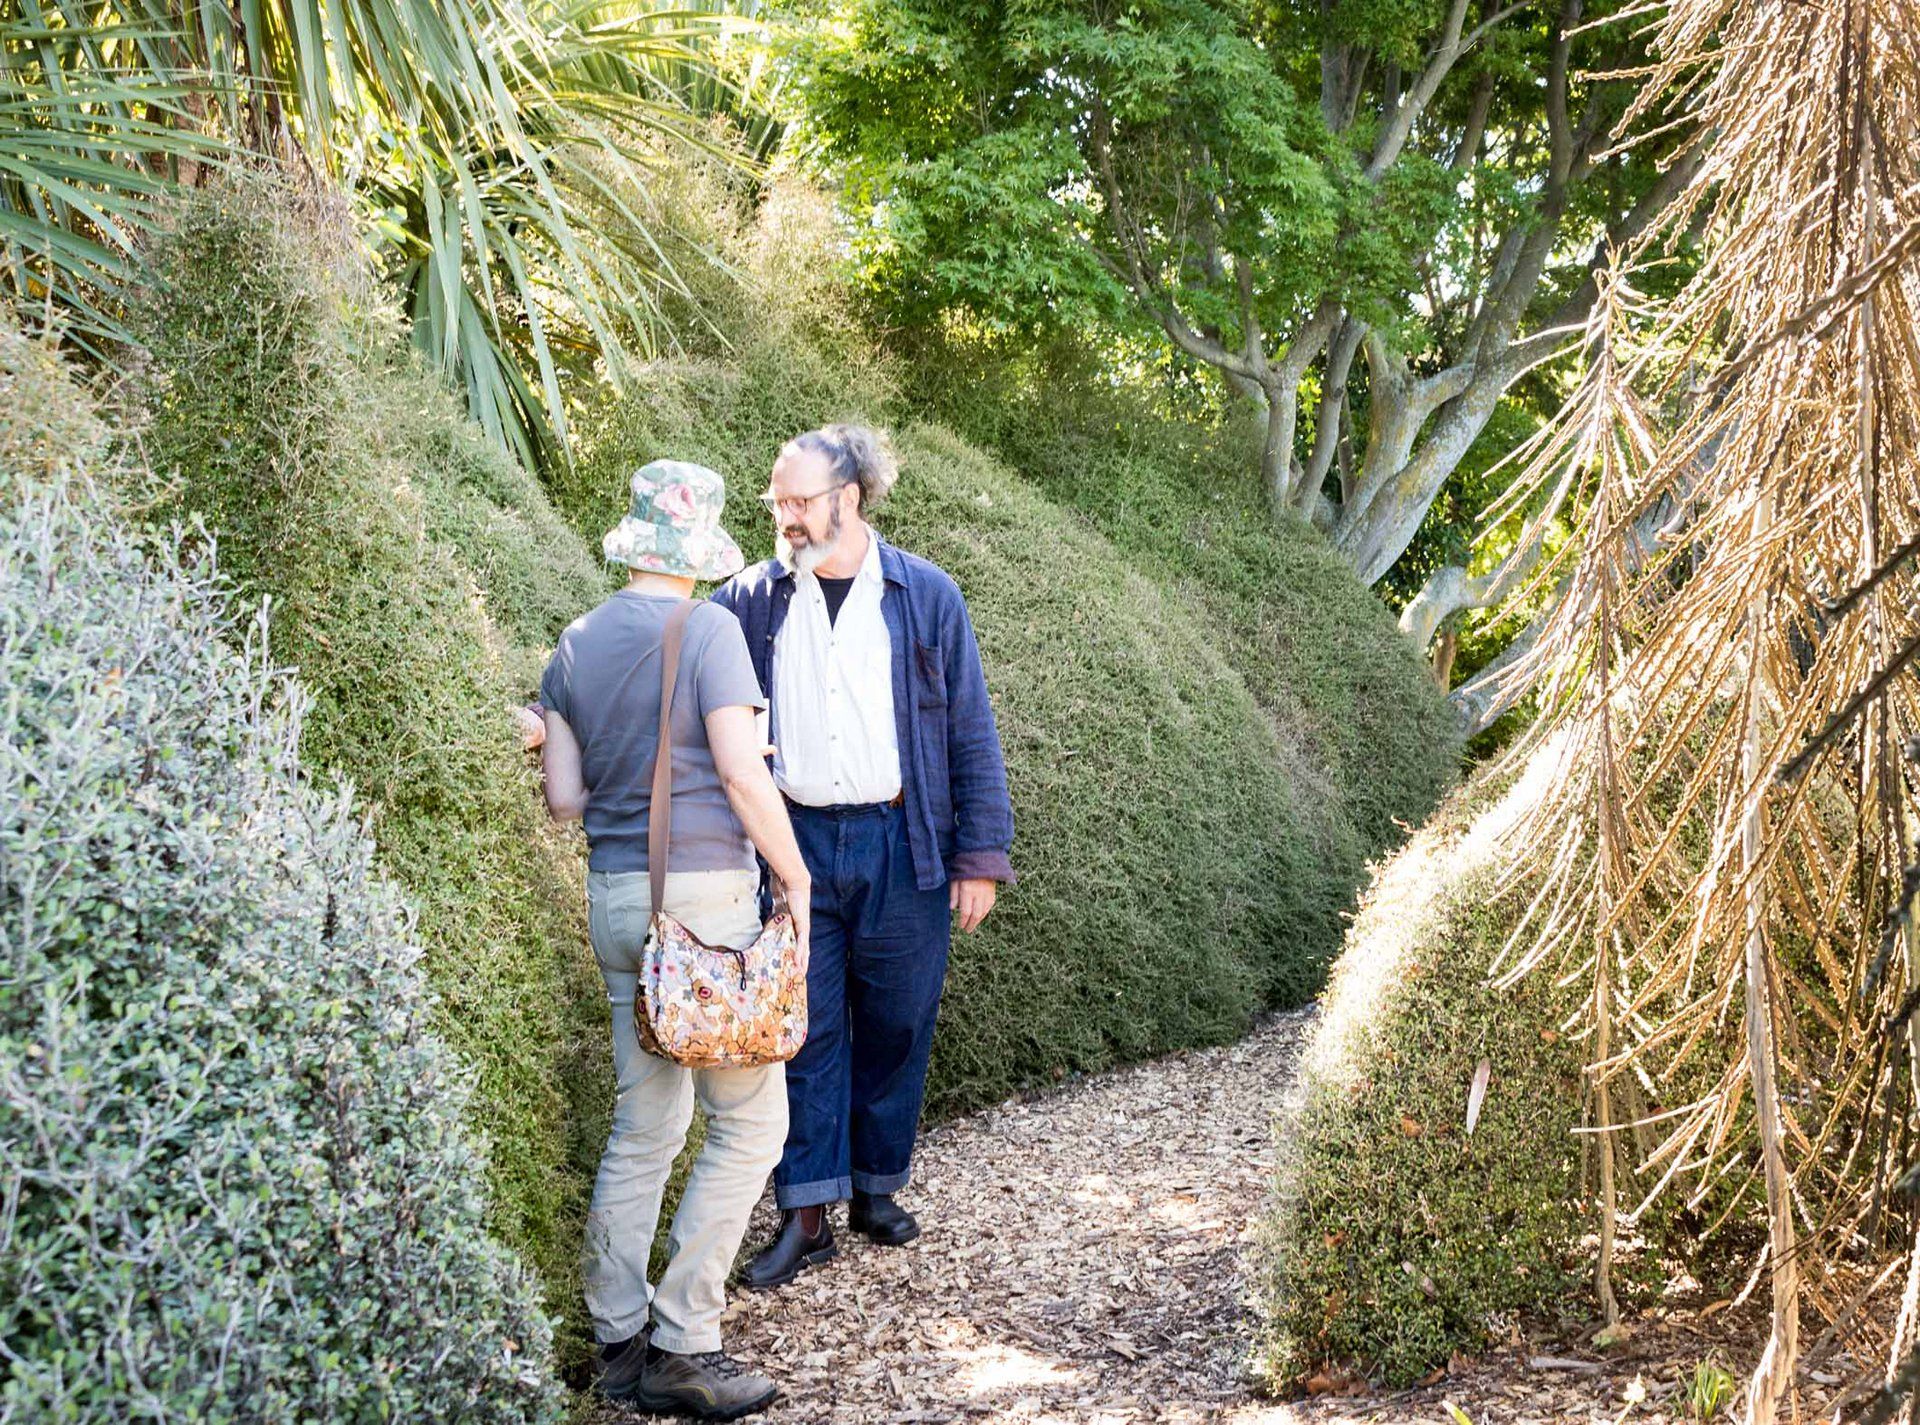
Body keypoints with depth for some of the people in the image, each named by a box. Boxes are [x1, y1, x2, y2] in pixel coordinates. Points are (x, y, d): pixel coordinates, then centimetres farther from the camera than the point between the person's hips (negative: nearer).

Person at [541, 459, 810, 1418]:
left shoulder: (577, 645, 9)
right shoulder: (706, 631, -10)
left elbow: (563, 797, 8)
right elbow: (742, 773, -16)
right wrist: (795, 875, -5)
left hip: (614, 898, 7)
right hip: (703, 893, -7)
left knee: (644, 1127, 14)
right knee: (749, 1120, 2)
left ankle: (619, 1340, 16)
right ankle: (681, 1347, 2)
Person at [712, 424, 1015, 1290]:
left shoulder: (925, 597, -1)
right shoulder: (755, 599, 3)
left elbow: (972, 735, 0)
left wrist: (981, 857, -3)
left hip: (902, 845, -1)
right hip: (797, 841, 1)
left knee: (896, 1026, 9)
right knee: (805, 1028, 2)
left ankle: (877, 1188, 25)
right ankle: (806, 1215, 9)